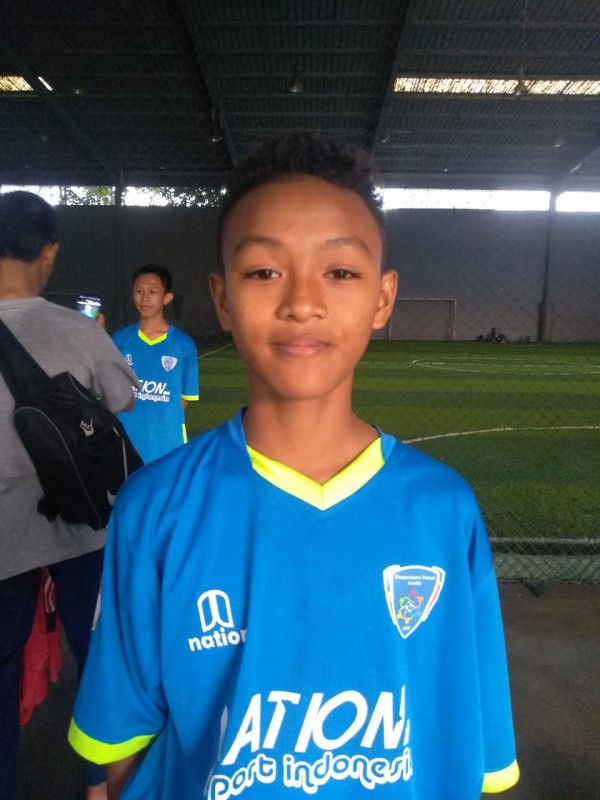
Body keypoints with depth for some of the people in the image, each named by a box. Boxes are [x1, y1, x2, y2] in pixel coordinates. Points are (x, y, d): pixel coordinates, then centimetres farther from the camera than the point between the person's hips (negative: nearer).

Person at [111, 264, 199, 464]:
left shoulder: (184, 344, -5)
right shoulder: (119, 340, 1)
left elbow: (185, 398, 2)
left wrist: (160, 416, -4)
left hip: (167, 444, -2)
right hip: (126, 443, 2)